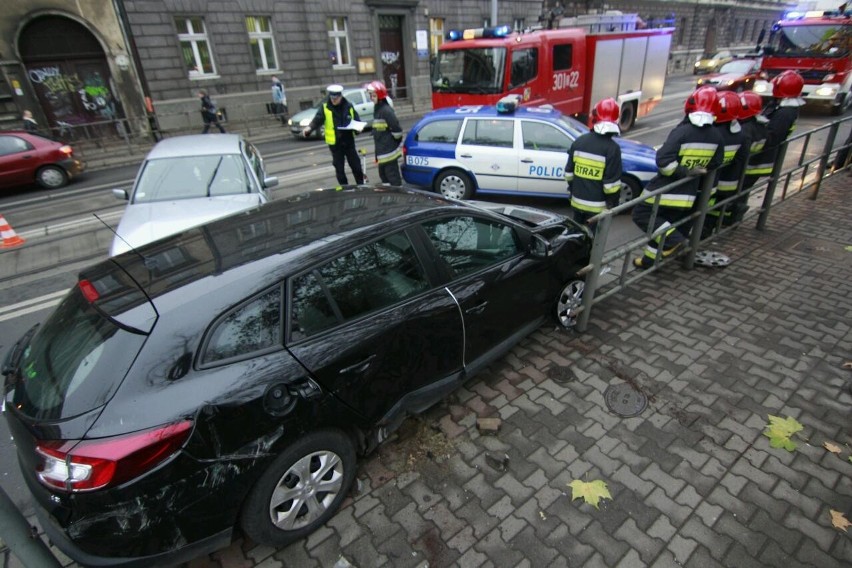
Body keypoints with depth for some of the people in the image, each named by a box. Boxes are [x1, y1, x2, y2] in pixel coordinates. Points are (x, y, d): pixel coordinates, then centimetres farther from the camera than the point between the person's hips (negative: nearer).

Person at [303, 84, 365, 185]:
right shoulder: (325, 107, -6)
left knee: (356, 166, 12)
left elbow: (357, 121, 7)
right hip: (335, 144, -1)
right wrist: (309, 128, -34)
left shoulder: (349, 106, -1)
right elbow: (317, 120, -14)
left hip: (349, 142, 1)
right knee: (339, 169, 7)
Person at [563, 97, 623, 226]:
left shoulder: (579, 141, -1)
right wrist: (613, 203, -4)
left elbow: (569, 171, 7)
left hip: (577, 201, 5)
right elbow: (611, 183, -17)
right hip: (597, 206, -5)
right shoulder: (612, 148, -16)